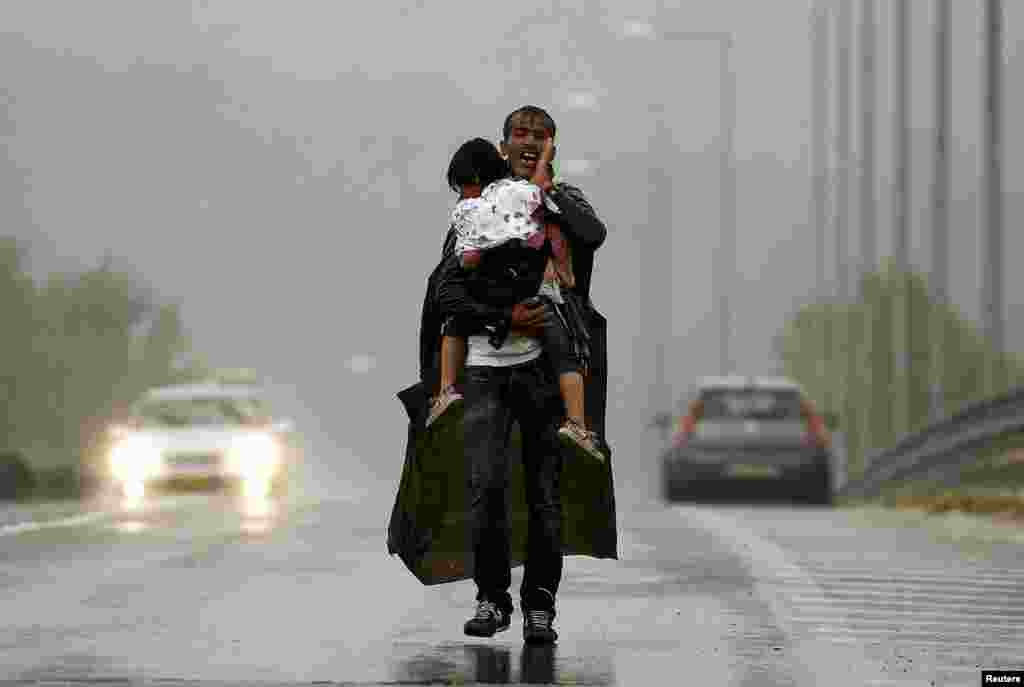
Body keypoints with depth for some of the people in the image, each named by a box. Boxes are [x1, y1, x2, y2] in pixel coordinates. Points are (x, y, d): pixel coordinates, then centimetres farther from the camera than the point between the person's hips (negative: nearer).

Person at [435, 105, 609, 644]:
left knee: (545, 492, 0)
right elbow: (448, 292, 2)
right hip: (486, 362, 0)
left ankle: (540, 605, 10)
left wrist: (545, 189, -6)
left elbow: (593, 235, -15)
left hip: (543, 362, 0)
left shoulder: (565, 200, 11)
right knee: (485, 485, -10)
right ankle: (491, 597, 4)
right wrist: (505, 320, -12)